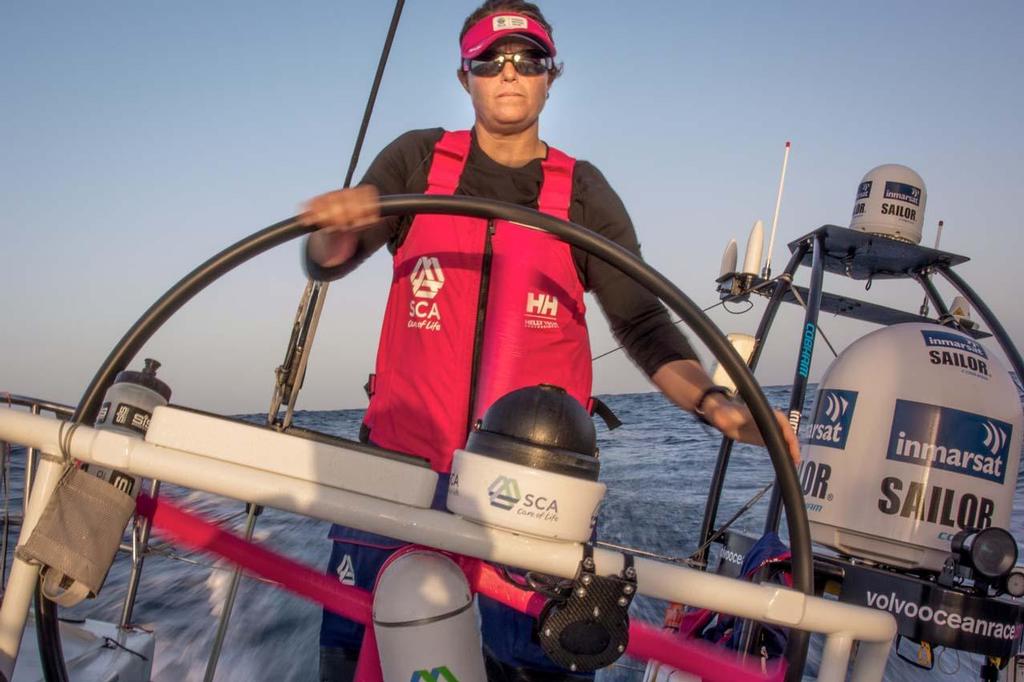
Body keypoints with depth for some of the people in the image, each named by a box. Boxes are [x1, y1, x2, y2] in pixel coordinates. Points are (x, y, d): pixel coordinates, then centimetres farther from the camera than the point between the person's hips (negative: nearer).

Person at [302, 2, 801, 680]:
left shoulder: (583, 192, 4)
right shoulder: (418, 159, 6)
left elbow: (642, 323, 1)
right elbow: (326, 263, -1)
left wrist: (714, 402, -17)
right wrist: (338, 226, -25)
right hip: (400, 459, 1)